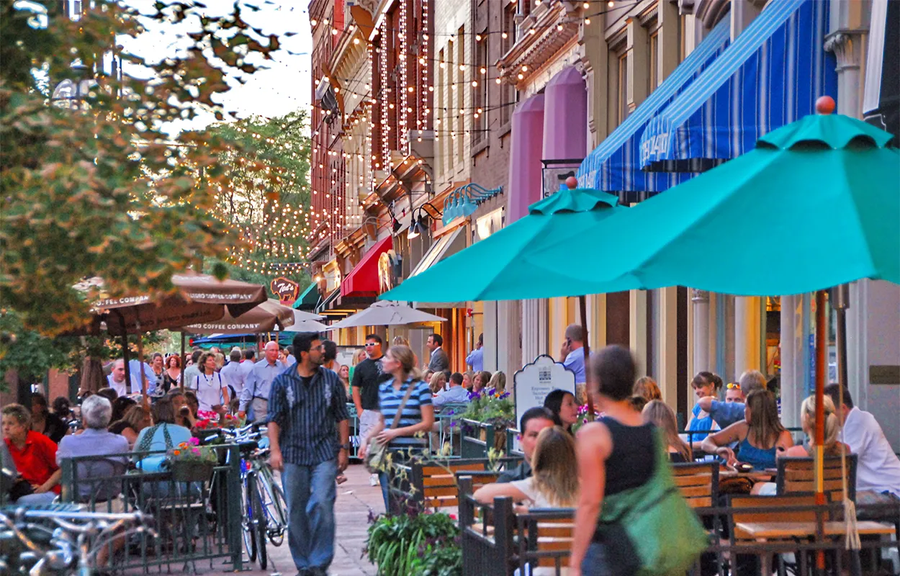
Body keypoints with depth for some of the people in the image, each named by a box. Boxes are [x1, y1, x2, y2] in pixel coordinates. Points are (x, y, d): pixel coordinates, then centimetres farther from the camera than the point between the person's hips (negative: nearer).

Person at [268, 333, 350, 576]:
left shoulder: (331, 379, 7)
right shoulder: (282, 381, 2)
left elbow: (342, 416, 11)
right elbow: (274, 419, 0)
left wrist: (344, 448, 5)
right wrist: (275, 450, -11)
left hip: (324, 453, 0)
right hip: (293, 454, 0)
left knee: (323, 505, -14)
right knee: (296, 511, 2)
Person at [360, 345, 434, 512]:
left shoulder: (420, 387, -4)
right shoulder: (384, 387, 13)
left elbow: (428, 423, -8)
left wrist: (396, 432, -13)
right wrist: (367, 440, 6)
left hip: (412, 454, -5)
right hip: (388, 453, 5)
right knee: (391, 506, 2)